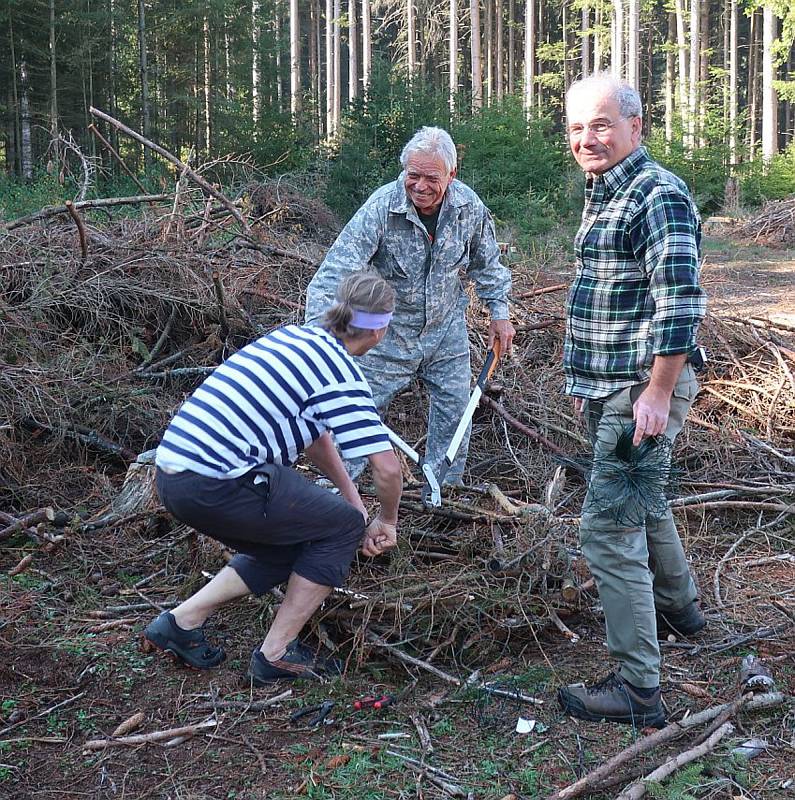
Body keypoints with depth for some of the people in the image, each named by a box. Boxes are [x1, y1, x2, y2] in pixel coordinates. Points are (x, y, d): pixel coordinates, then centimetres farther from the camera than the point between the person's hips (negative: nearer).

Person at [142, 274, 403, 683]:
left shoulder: (296, 337, 17)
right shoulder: (341, 374, -9)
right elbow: (386, 467, -12)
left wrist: (354, 500, 28)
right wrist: (387, 520, 8)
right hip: (217, 484, -9)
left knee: (294, 546, 25)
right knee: (344, 526, 7)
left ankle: (182, 621, 21)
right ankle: (277, 654, 11)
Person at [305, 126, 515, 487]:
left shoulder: (469, 206, -12)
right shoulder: (381, 207, -25)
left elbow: (486, 263, 8)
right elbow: (337, 270, -30)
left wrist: (499, 312, 8)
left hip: (447, 328, 4)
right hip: (389, 331, -3)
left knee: (454, 410, 8)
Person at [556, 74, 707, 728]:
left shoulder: (659, 196, -16)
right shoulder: (602, 194, 15)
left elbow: (681, 304, -24)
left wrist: (658, 394, -26)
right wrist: (588, 378, 25)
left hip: (644, 389, -10)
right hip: (609, 386, 10)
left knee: (608, 530, -11)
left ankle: (638, 688, -4)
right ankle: (678, 605, 51)